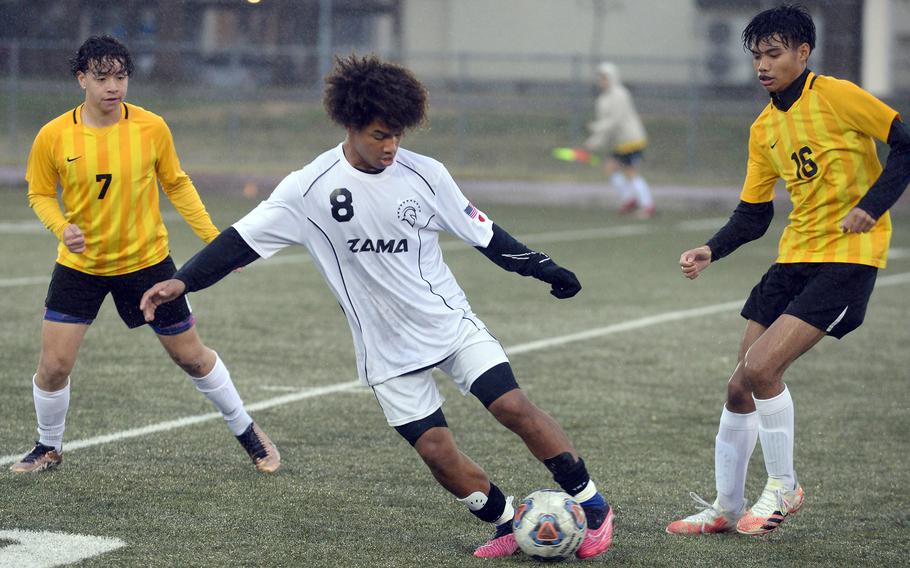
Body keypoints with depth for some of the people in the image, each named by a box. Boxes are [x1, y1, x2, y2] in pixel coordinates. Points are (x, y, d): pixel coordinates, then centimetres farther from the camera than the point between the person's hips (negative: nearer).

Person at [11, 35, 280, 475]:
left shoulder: (152, 128, -11)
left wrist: (213, 237, -1)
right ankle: (49, 448, 22)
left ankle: (246, 431, 30)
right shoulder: (53, 137, -12)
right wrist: (62, 228, -20)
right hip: (80, 264, 0)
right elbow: (40, 194, 1)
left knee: (192, 357, 9)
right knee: (53, 366, -5)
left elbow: (176, 184, 3)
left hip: (146, 261, 0)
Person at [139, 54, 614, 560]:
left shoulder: (426, 175, -7)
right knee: (436, 451, -7)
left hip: (452, 323, 0)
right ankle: (511, 524, 16)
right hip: (388, 350, 0)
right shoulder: (310, 188, -10)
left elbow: (484, 233, 6)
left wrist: (544, 268, 6)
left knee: (514, 407, -15)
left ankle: (592, 506, 1)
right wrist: (182, 282, -19)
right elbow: (243, 240, -9)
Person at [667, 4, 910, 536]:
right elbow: (753, 214, 14)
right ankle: (726, 507, 21)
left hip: (848, 256, -7)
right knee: (740, 387, 5)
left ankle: (784, 486, 1)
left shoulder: (836, 95, -10)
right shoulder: (764, 128, 10)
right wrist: (712, 250, -3)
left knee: (761, 368, -20)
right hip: (794, 256, 7)